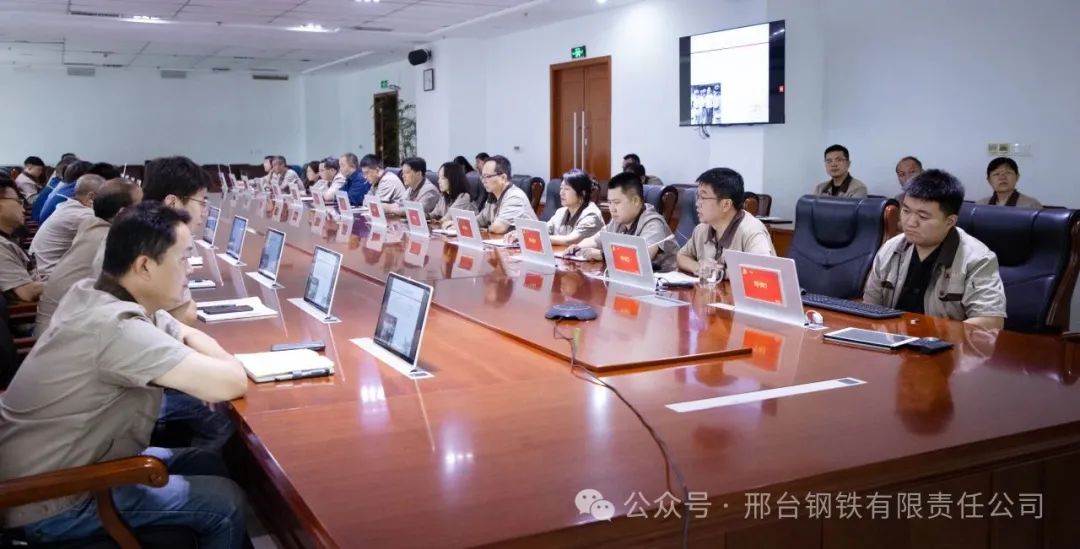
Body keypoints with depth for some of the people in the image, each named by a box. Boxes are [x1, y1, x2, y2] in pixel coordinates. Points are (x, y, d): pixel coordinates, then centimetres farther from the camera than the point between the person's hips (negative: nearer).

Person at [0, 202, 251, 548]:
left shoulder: (98, 295, -2)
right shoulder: (117, 326, -31)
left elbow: (188, 335, 13)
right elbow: (232, 383, -31)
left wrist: (205, 371, -8)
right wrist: (214, 371, -8)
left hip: (61, 465, 9)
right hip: (52, 503, -9)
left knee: (206, 463, 14)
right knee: (225, 501, -6)